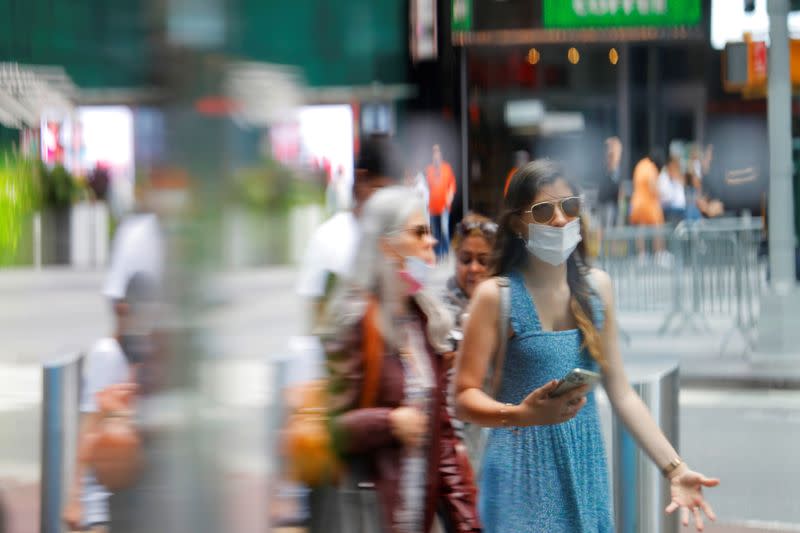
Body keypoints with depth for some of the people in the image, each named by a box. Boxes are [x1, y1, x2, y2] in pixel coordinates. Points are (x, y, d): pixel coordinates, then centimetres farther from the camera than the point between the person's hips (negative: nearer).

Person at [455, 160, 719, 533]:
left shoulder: (596, 287, 7)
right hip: (523, 478, -4)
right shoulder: (496, 295, -7)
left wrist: (674, 469, 1)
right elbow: (465, 397, -9)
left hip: (586, 473, 4)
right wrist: (521, 414, -28)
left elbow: (620, 393, 7)